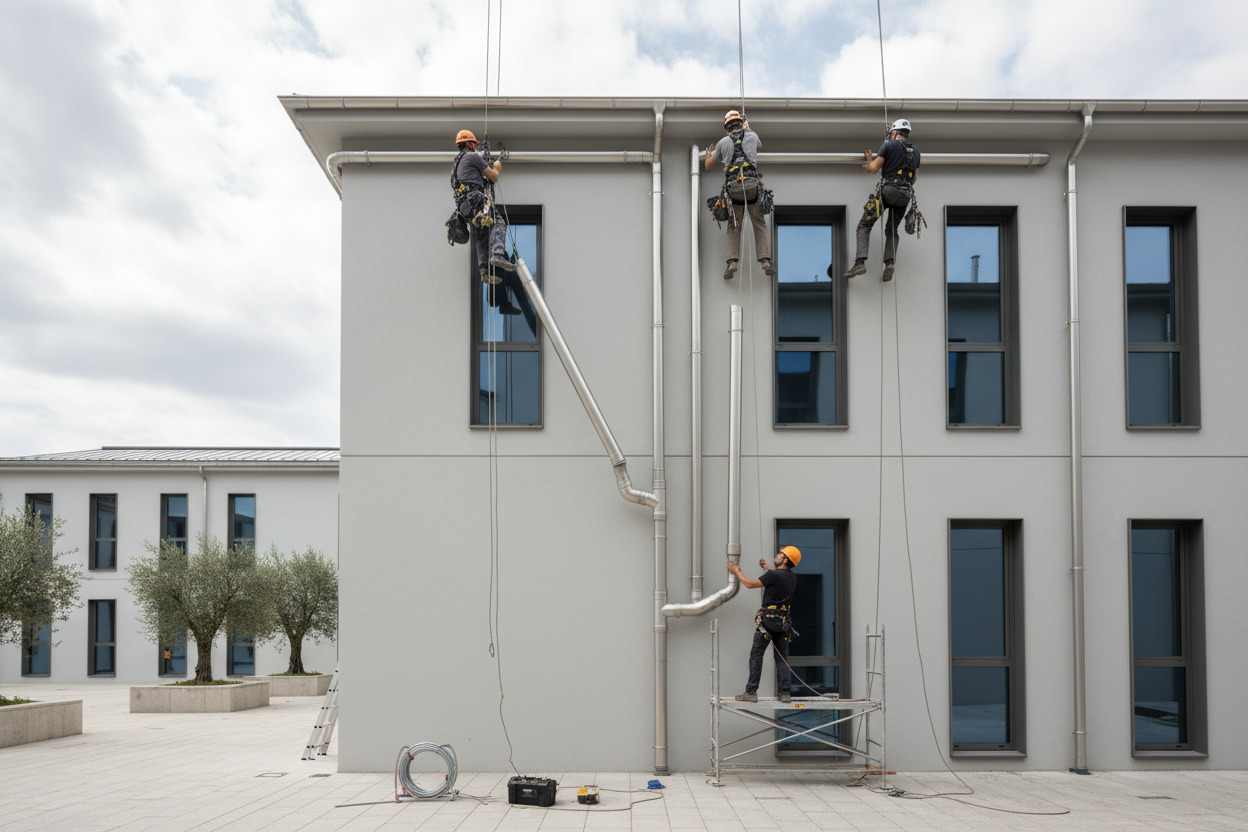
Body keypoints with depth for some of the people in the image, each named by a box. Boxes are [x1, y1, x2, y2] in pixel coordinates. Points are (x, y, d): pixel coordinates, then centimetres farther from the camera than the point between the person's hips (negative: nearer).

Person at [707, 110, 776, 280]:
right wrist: (747, 129, 59)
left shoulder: (723, 142, 14)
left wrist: (709, 155, 45)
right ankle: (766, 261, -6)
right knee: (760, 225, 7)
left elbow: (708, 166, 22)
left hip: (733, 187, 0)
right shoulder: (752, 136, 16)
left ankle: (732, 261, -8)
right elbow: (759, 145, 43)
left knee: (734, 227, 10)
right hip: (752, 184, 0)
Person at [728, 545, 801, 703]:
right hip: (784, 621, 6)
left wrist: (736, 571, 8)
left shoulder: (773, 575, -15)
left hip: (768, 619, -6)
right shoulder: (792, 578, 8)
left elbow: (750, 584, -6)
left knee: (756, 655, 1)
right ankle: (785, 693, 2)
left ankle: (751, 692, 0)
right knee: (782, 657, 9)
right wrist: (767, 568, 43)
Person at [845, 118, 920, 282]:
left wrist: (866, 166, 15)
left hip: (887, 190, -5)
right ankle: (889, 262, -8)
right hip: (905, 195, 5)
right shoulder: (915, 151, 17)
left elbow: (874, 168, -8)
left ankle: (860, 262, -16)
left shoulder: (888, 146, 0)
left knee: (864, 226, 1)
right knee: (891, 230, 17)